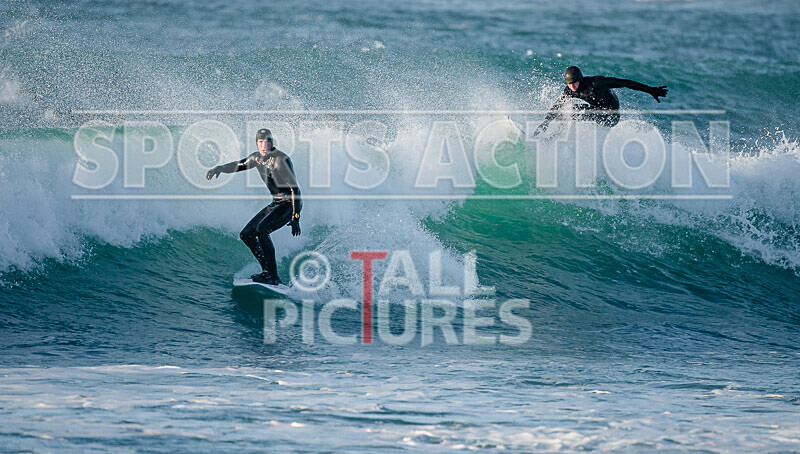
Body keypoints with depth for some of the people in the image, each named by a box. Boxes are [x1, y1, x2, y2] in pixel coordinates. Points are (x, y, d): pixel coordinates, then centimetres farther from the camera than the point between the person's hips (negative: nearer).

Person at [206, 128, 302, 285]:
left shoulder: (281, 159, -21)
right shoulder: (257, 157, 3)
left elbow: (295, 188, -23)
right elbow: (240, 165, 22)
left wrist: (295, 218, -28)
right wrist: (220, 168, 2)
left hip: (290, 204, -9)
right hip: (276, 203, 9)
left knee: (261, 230, -28)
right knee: (246, 234, 3)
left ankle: (272, 276, -24)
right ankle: (268, 272, 4)